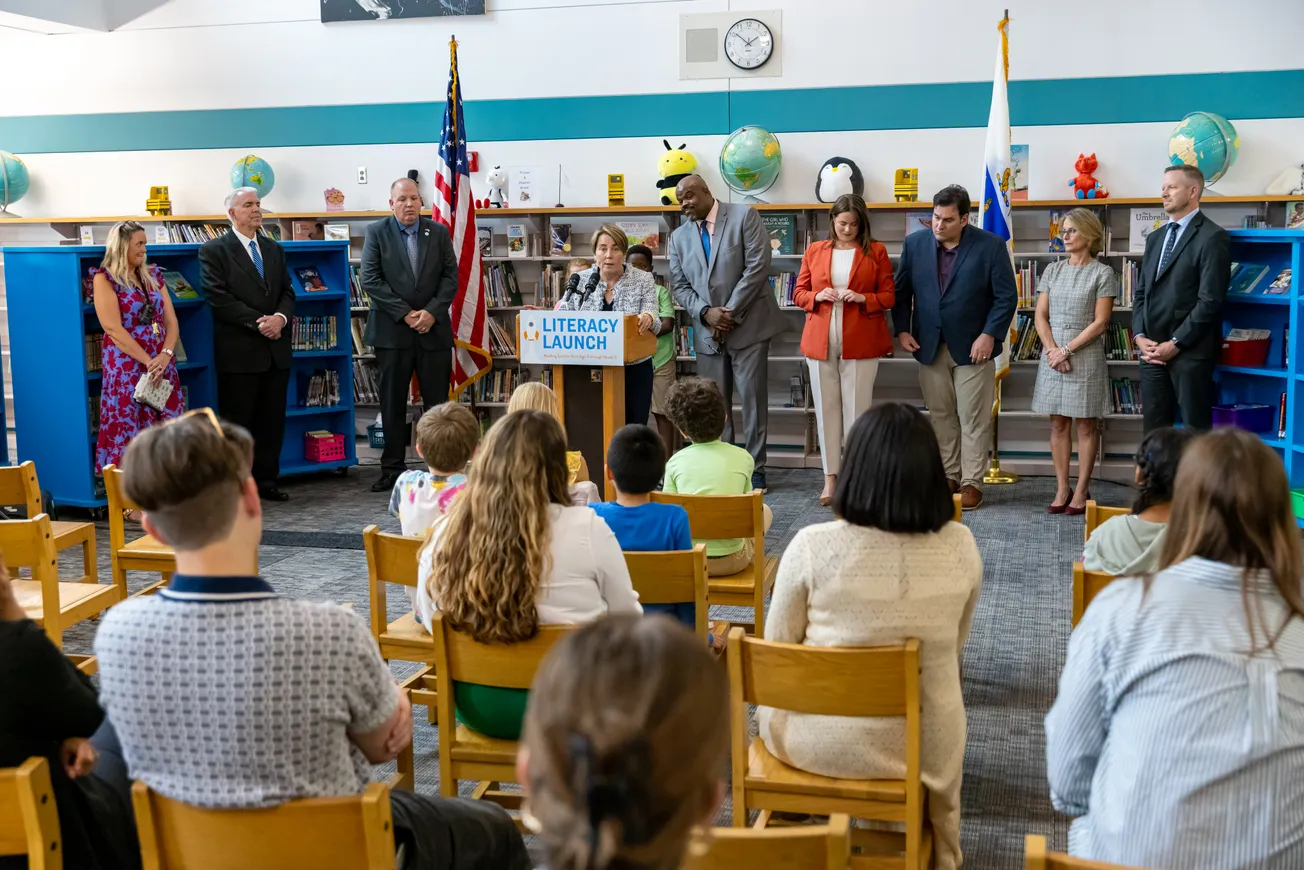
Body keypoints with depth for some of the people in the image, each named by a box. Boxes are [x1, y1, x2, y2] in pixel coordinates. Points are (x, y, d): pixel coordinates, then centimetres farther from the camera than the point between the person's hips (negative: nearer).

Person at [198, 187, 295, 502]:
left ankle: (266, 480, 17)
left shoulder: (274, 249, 16)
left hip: (276, 350, 5)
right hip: (239, 352, -5)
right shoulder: (214, 251, -2)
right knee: (238, 421, 0)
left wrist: (281, 317, -9)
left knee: (272, 420, 8)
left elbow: (287, 292, 12)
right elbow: (219, 298, -12)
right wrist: (258, 322, -17)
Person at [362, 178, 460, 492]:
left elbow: (451, 277, 3)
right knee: (392, 403, 5)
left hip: (434, 329, 1)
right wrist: (405, 314, -12)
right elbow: (370, 280, -5)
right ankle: (392, 467, 13)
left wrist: (432, 312, -11)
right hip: (392, 331, -1)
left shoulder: (439, 233, 7)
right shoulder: (376, 232, 2)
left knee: (437, 402, 3)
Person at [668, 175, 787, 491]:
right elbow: (679, 286, 8)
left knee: (752, 399, -1)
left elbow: (758, 266, -11)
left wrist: (729, 312, -13)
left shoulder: (744, 216, -2)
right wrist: (706, 313, -11)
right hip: (707, 331, 4)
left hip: (748, 325, -4)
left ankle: (755, 469, 7)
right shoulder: (679, 236, 12)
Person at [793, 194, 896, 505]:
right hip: (820, 342, 2)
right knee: (826, 407, 4)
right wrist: (818, 296, -10)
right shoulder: (814, 251, 10)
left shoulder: (876, 252, 4)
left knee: (857, 408, -2)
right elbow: (799, 294, 11)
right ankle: (830, 477, 11)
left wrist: (863, 298, -15)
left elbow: (889, 296, 4)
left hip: (861, 343, -2)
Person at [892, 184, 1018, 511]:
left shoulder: (990, 245, -8)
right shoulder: (914, 243, 2)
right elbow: (901, 291, 9)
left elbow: (1006, 296, -6)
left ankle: (971, 482, 10)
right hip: (929, 346, 3)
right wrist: (902, 329, 0)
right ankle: (948, 476, 22)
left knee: (973, 418, 2)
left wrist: (989, 334, -14)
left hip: (972, 347, -3)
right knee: (940, 415, 10)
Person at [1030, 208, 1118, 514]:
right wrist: (1052, 350, -9)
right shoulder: (1052, 271, 10)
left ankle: (1081, 491, 6)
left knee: (1086, 424, 2)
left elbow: (1100, 322, -8)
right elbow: (1041, 317, 6)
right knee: (1058, 423, 5)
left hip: (1085, 357, -4)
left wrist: (1067, 349, -13)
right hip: (1053, 356, 4)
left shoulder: (1102, 273, -2)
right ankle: (1062, 488, 11)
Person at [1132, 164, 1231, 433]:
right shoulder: (1155, 238, 17)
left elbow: (1210, 300, -13)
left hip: (1190, 351, -7)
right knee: (1153, 429, 8)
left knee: (1195, 431, -1)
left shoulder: (1212, 237, -7)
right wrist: (1140, 337, 0)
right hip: (1153, 350, 7)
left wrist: (1175, 343, -15)